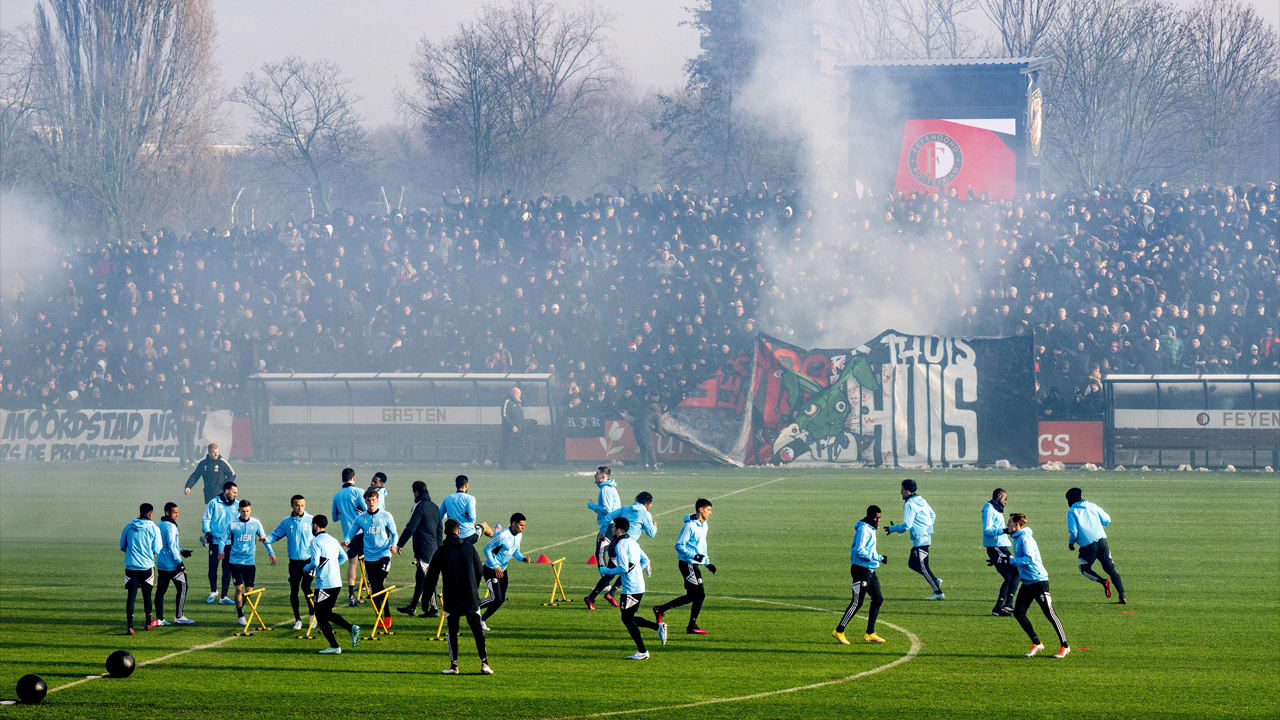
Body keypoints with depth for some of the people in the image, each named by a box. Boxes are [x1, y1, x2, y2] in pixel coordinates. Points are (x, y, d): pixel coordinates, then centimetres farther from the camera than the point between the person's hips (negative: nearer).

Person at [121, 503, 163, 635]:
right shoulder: (153, 528, -5)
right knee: (147, 595, 15)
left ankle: (129, 626, -12)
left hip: (131, 567, 1)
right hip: (147, 567, -1)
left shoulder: (128, 527, 3)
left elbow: (122, 547, 10)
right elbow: (157, 550, -3)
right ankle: (148, 623, 30)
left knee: (131, 596, -1)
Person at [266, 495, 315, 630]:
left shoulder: (310, 520, -2)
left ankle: (313, 613, 5)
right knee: (294, 590, 4)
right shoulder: (286, 522, 5)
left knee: (305, 586, -15)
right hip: (294, 561, 3)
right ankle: (297, 619, 17)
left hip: (309, 559, -3)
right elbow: (276, 534, 9)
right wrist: (267, 539, -11)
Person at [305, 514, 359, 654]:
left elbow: (315, 563, -17)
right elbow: (344, 557, 20)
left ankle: (334, 647, -3)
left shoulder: (316, 541, -10)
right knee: (327, 613, 19)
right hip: (337, 583, 8)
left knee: (321, 616, 1)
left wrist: (306, 568, 3)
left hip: (324, 584, -8)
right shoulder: (333, 540, 14)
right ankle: (352, 628, 0)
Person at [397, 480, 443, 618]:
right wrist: (439, 548, 24)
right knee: (420, 578, 16)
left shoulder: (419, 507, -12)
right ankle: (412, 607, 24)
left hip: (423, 548, -9)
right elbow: (439, 530, 19)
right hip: (433, 547, 9)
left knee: (427, 578, -6)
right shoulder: (434, 507, 14)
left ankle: (433, 608, -7)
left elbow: (410, 528, -16)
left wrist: (400, 544, -8)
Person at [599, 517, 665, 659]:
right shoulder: (632, 542, 14)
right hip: (639, 586, 9)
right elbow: (645, 560, 20)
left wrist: (606, 571, -6)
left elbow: (623, 568, -19)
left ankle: (642, 652, -3)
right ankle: (658, 626, 6)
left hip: (631, 588, -9)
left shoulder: (620, 545, -14)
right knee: (629, 618, 16)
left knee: (627, 618, -2)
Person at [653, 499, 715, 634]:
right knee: (700, 595, -10)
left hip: (696, 565, 10)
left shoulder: (703, 525, 14)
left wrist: (707, 562, 20)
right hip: (687, 564, -10)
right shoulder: (690, 526, -15)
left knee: (691, 596, 9)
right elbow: (679, 545, -17)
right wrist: (694, 555, -26)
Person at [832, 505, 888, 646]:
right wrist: (878, 557, -21)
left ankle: (870, 634, 15)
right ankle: (839, 631, -3)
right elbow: (859, 550, -23)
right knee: (857, 602, -9)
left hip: (870, 571, 10)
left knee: (878, 599, 10)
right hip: (861, 569, -10)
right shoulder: (864, 529, -15)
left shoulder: (871, 529, 15)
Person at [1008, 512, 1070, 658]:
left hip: (1039, 580, -10)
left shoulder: (1025, 538, -15)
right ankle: (1036, 643, 8)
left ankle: (1064, 646, 4)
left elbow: (1029, 558, -25)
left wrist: (1011, 560, -18)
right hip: (1027, 583, 10)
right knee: (1018, 613, 0)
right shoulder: (1017, 538, 14)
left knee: (1050, 614, -5)